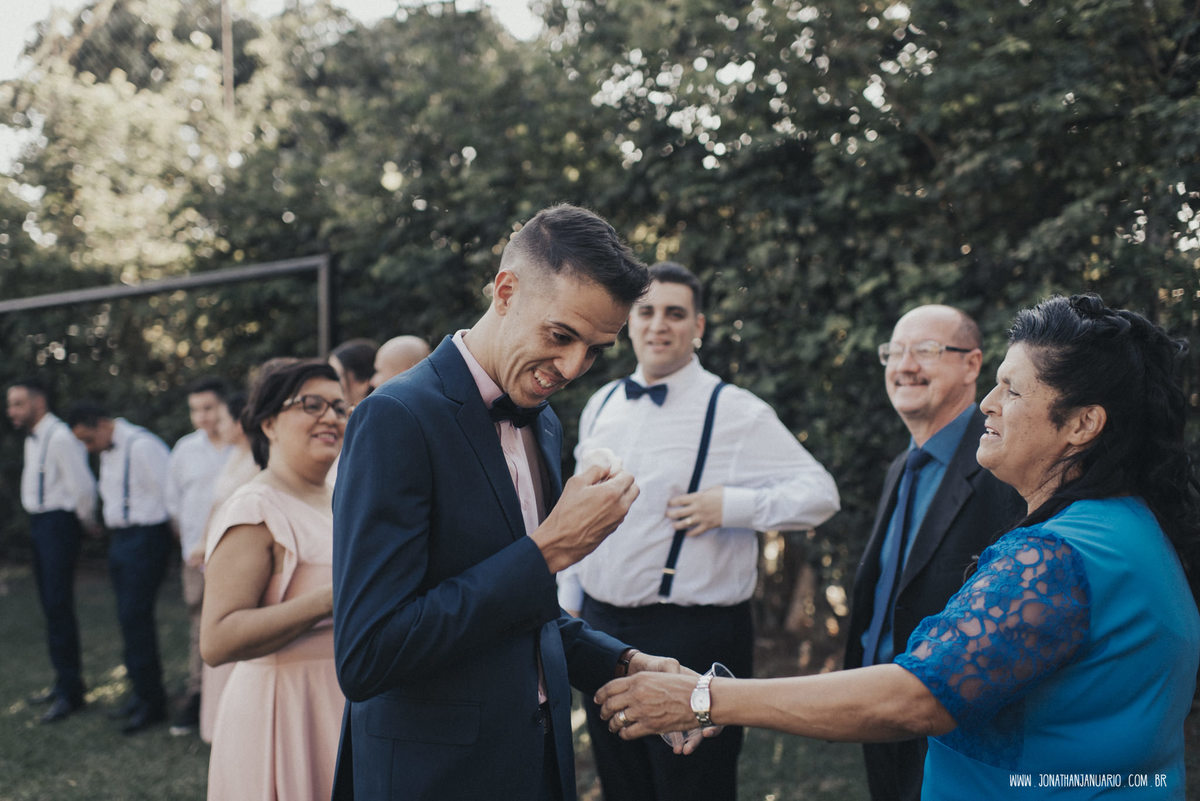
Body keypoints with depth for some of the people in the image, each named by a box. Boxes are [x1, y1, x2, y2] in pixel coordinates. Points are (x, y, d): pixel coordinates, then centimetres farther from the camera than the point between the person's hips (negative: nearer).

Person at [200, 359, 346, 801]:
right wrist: (330, 599, -29)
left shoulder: (337, 502, 10)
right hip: (287, 714, -8)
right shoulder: (255, 510, -15)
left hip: (344, 708, 8)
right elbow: (216, 642, -25)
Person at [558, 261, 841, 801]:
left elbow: (819, 493, -9)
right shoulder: (601, 405, 10)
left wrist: (730, 505, -20)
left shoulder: (735, 411, -8)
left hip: (692, 640, -5)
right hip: (601, 630, 6)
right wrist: (567, 602, 15)